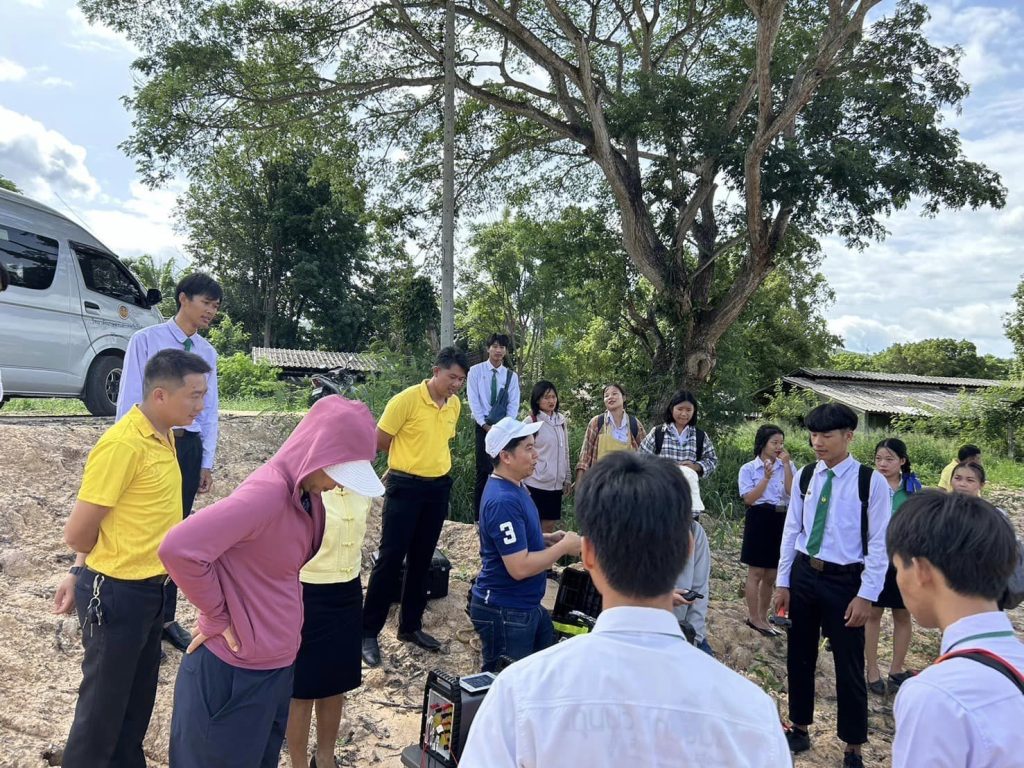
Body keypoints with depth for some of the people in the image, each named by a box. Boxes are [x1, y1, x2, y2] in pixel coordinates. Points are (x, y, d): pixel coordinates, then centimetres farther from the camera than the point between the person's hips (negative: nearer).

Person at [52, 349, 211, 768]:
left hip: (150, 589, 8)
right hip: (117, 593, -8)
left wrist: (80, 573, 12)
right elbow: (78, 533, -20)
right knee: (103, 705, 10)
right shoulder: (122, 445, -24)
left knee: (138, 699, 23)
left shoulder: (164, 436, 4)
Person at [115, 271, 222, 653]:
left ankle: (165, 618, 25)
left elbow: (210, 409, 10)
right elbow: (129, 399, -6)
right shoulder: (146, 340, -7)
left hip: (189, 447, 5)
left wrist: (206, 462, 9)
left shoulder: (207, 352, 8)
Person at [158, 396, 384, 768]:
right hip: (235, 668, -8)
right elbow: (178, 548, -32)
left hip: (277, 663, 8)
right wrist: (218, 617, -19)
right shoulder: (267, 493, -27)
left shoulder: (308, 493, 0)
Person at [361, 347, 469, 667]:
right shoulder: (406, 399, -15)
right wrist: (409, 461, 4)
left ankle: (411, 626, 26)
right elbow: (380, 442, -7)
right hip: (405, 488, -6)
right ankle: (369, 632, 9)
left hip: (438, 488, 6)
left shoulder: (455, 405, 5)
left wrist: (433, 462, 10)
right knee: (390, 559, -3)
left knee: (421, 560, 13)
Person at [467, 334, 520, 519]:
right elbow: (473, 401, -4)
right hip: (483, 426, -2)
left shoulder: (512, 376, 8)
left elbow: (513, 405, 3)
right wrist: (485, 424, -10)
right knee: (483, 471, -4)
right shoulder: (476, 371, 1)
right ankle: (478, 516, 1)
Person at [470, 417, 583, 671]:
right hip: (505, 612, -10)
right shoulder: (504, 501, -28)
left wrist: (548, 538, 3)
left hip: (525, 605, 10)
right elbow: (520, 567, -29)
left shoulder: (513, 487, 5)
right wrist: (564, 547, -19)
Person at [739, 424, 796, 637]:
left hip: (782, 520, 4)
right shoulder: (748, 469, -3)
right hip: (759, 520, -4)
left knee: (771, 575, 12)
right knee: (756, 573, 2)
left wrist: (787, 465, -13)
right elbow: (749, 498, -11)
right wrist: (767, 478, -17)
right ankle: (754, 618, 13)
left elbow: (792, 492, -10)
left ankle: (763, 617, 26)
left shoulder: (788, 466, 5)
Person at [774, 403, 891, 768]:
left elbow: (879, 544, -10)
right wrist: (783, 582, 5)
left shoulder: (871, 482, -12)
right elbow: (791, 531, 5)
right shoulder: (806, 476, 1)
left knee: (849, 666, 8)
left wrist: (866, 595, -12)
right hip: (803, 573, 5)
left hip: (844, 579, -4)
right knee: (799, 656, 16)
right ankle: (800, 730, 35)